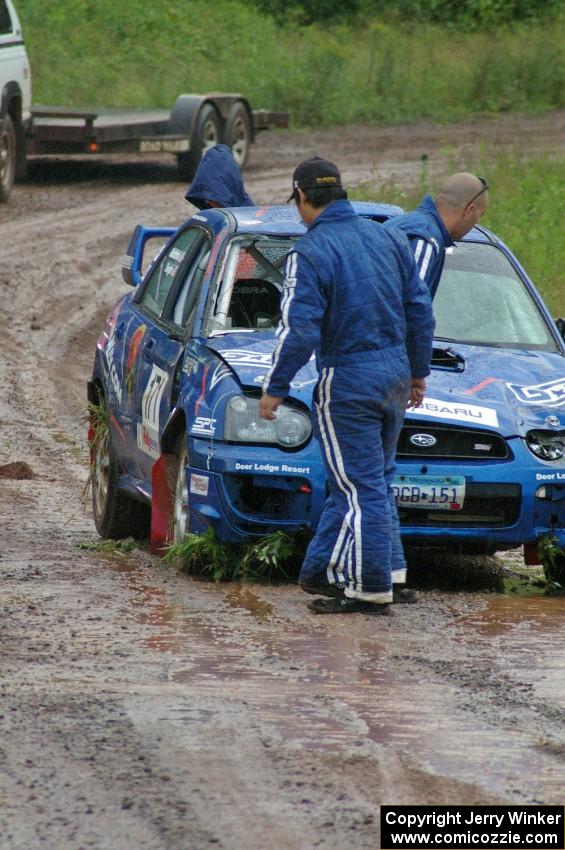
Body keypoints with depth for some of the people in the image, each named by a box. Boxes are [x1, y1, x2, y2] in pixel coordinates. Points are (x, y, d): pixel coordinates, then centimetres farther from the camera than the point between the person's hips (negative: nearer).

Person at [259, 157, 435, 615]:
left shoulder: (310, 253, -14)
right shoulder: (389, 239, 7)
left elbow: (298, 332, -18)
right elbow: (420, 311, 12)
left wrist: (275, 388, -7)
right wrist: (418, 371, 22)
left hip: (347, 383, -7)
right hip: (395, 377, 7)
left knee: (361, 487, -3)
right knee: (373, 480, 15)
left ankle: (371, 587, 0)